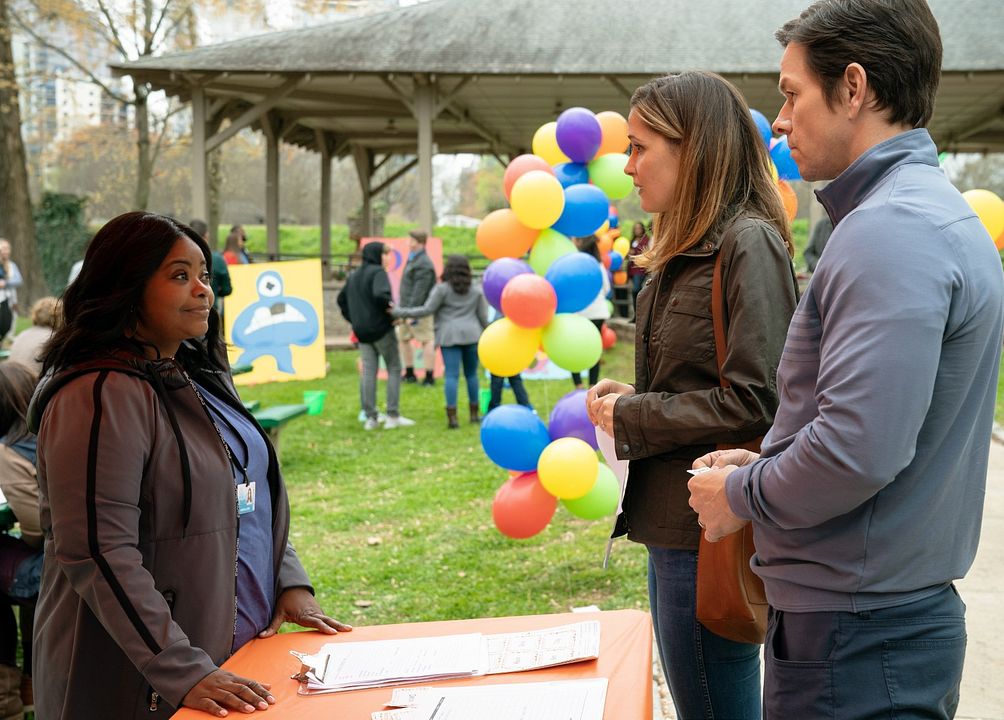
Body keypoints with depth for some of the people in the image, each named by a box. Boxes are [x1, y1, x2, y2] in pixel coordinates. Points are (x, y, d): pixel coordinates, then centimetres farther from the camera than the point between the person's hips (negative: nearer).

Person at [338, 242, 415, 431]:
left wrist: (353, 319, 18)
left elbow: (342, 300, 19)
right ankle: (393, 416, -1)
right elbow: (380, 295, -28)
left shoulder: (353, 276, 13)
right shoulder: (378, 272, -11)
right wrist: (392, 309, -13)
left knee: (368, 372, 7)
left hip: (362, 331, 7)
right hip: (382, 329, -7)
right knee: (394, 369, 3)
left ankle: (370, 417, 5)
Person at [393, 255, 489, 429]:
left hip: (450, 336, -3)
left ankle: (452, 416, -12)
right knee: (471, 374, 12)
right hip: (471, 335, 3)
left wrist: (400, 312, -3)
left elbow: (427, 310, -7)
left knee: (451, 375, -6)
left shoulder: (442, 289, -3)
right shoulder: (476, 290, 9)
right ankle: (474, 413, 19)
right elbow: (483, 316, 10)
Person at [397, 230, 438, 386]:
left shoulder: (424, 264, -17)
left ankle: (430, 376, -1)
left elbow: (420, 291, -22)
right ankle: (409, 374, 26)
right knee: (403, 338, 16)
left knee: (426, 341, -5)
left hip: (419, 309, -11)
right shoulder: (412, 259, 15)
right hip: (406, 308, 11)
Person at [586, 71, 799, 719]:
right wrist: (631, 399, 3)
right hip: (672, 524, 10)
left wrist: (631, 420, -13)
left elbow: (755, 402, -22)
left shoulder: (749, 245, -15)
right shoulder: (689, 252, 14)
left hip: (713, 533, -10)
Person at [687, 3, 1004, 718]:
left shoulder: (888, 232, -21)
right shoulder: (944, 214, 14)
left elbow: (859, 449, -29)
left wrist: (742, 495, -11)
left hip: (854, 636, -10)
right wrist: (764, 465, 12)